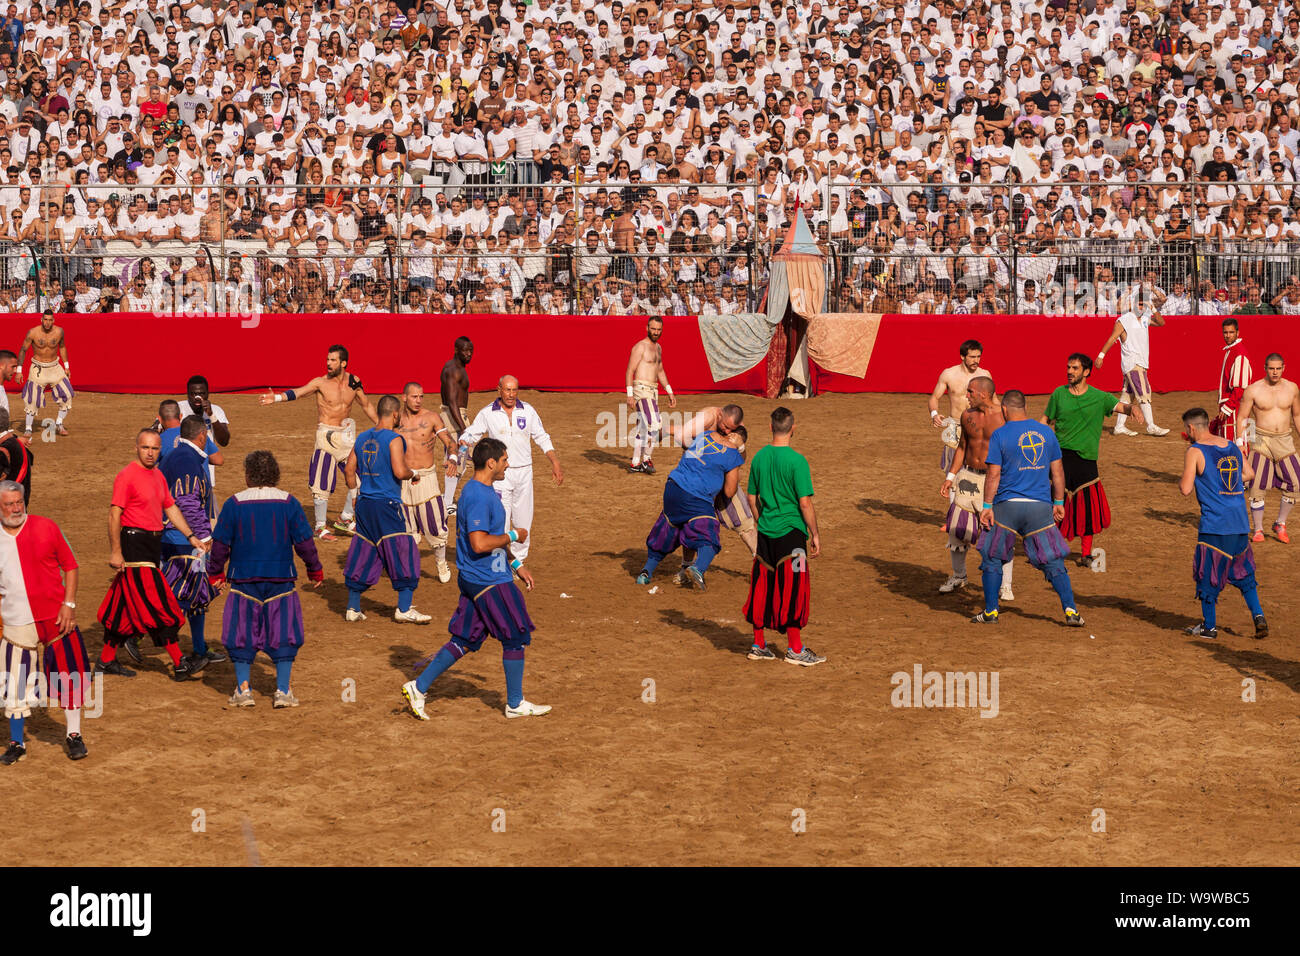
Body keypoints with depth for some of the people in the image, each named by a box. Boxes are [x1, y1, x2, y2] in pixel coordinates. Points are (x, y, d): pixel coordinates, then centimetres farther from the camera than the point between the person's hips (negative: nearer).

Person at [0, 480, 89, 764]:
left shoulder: (46, 528, -3)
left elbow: (69, 566, 2)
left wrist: (69, 604, -6)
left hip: (55, 617, -1)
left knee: (68, 675, 3)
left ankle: (74, 735, 18)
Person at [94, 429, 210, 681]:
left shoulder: (158, 476, 15)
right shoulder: (127, 476, -12)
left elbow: (170, 508, 23)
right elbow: (114, 514, -15)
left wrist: (191, 536, 16)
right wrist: (115, 552, -19)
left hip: (152, 544, 9)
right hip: (134, 544, -9)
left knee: (126, 605, 13)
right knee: (157, 604, -7)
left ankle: (107, 661, 20)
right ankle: (179, 664, -5)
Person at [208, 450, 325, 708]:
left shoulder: (234, 503, -4)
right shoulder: (288, 502, -3)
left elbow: (220, 543, 0)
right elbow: (304, 542, 0)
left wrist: (216, 573, 15)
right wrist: (315, 571, 13)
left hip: (243, 579, 0)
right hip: (281, 580, 0)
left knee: (242, 634, 10)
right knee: (283, 634, 9)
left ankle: (243, 689, 9)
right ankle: (282, 691, 6)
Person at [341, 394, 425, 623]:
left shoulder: (362, 438, 10)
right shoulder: (393, 439, -12)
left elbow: (349, 469, 14)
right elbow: (400, 472, -21)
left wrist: (356, 493, 25)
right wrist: (412, 473, 0)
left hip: (365, 503, 7)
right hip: (387, 505, -7)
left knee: (363, 554, 14)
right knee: (404, 553, 0)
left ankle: (352, 607, 16)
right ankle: (404, 609, -3)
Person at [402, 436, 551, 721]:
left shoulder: (485, 491, 13)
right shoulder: (478, 497, -21)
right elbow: (480, 543, -27)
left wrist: (515, 565, 22)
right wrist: (514, 536, -15)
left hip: (476, 579, 10)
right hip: (488, 581, -10)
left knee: (465, 640, 12)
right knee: (516, 637, 2)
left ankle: (419, 687, 13)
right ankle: (515, 704, 13)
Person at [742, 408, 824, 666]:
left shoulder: (759, 457, 4)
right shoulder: (796, 460, -14)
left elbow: (751, 497, 12)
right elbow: (805, 503, -14)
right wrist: (814, 534, -5)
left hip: (765, 533, 6)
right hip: (791, 531, -6)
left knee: (763, 587, 13)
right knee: (792, 589, 1)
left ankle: (758, 645, 20)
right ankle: (795, 649, 6)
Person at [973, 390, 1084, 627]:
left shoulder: (1000, 435, -5)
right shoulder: (1046, 433, 6)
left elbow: (994, 474, -9)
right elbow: (1057, 471, 10)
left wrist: (987, 505, -4)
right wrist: (1059, 502, 18)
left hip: (1007, 505, -3)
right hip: (1041, 507, 3)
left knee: (992, 559, 13)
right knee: (1053, 561, 7)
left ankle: (991, 611, 14)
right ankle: (1070, 610, -1)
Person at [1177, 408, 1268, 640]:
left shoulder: (1195, 451, -9)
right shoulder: (1232, 446, 10)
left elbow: (1186, 489, -15)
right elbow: (1249, 474, 20)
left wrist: (1181, 479, 7)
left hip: (1214, 525, -6)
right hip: (1240, 524, 6)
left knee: (1208, 575, 7)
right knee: (1243, 572, 19)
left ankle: (1209, 626, 15)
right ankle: (1257, 614, 6)